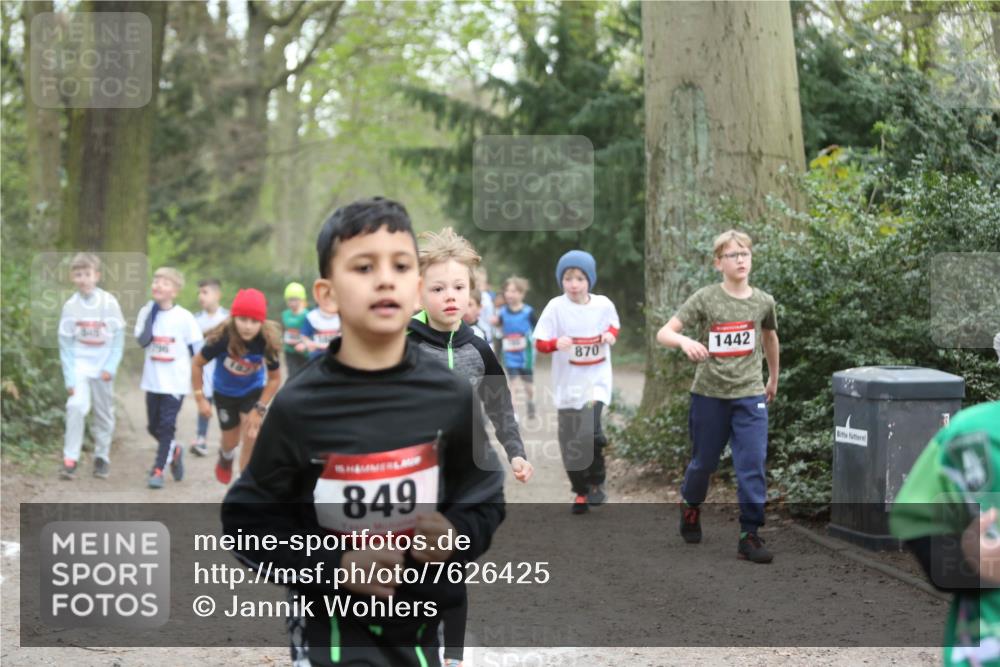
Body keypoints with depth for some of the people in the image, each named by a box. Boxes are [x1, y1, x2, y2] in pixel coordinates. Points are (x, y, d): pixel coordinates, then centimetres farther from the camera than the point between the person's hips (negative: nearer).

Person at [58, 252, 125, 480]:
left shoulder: (109, 302, -7)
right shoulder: (70, 306, -7)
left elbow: (118, 338, -3)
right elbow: (65, 344, -5)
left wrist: (111, 367, -12)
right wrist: (70, 379, -11)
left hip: (103, 368, 1)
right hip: (79, 365, -1)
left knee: (104, 413, 10)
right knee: (77, 406, -20)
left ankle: (102, 457, 27)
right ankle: (70, 459, -16)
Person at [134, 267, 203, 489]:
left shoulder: (184, 317, -8)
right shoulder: (147, 312, 1)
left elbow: (196, 350, -3)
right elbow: (142, 341, -11)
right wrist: (152, 314, -16)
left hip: (176, 382, -4)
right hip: (153, 380, 4)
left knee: (166, 426, -8)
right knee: (153, 426, 12)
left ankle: (158, 470, -4)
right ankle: (174, 451, 38)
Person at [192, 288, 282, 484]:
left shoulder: (268, 342, -32)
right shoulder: (222, 339, -35)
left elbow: (274, 379, -15)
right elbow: (197, 364, -17)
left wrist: (259, 408, -18)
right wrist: (200, 398, -17)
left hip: (253, 392, 0)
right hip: (224, 393, 0)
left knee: (251, 437, -15)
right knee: (231, 440, 15)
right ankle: (225, 458, 53)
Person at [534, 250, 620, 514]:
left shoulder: (603, 304, -3)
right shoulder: (555, 307, -9)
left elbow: (614, 325, 17)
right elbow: (539, 343, -8)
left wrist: (611, 334, -5)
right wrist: (556, 343, -29)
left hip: (597, 380, -1)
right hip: (568, 384, 1)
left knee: (592, 432, -22)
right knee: (571, 444, 7)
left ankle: (596, 484, 1)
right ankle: (581, 492, 26)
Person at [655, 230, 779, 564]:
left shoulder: (763, 301, 1)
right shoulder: (704, 299, -8)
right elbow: (663, 333, -13)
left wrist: (774, 377, 31)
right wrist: (685, 341, -35)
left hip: (750, 395, 1)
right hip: (709, 395, -1)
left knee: (753, 466, -8)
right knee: (704, 461, 14)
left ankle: (750, 535, -3)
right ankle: (690, 506, 43)